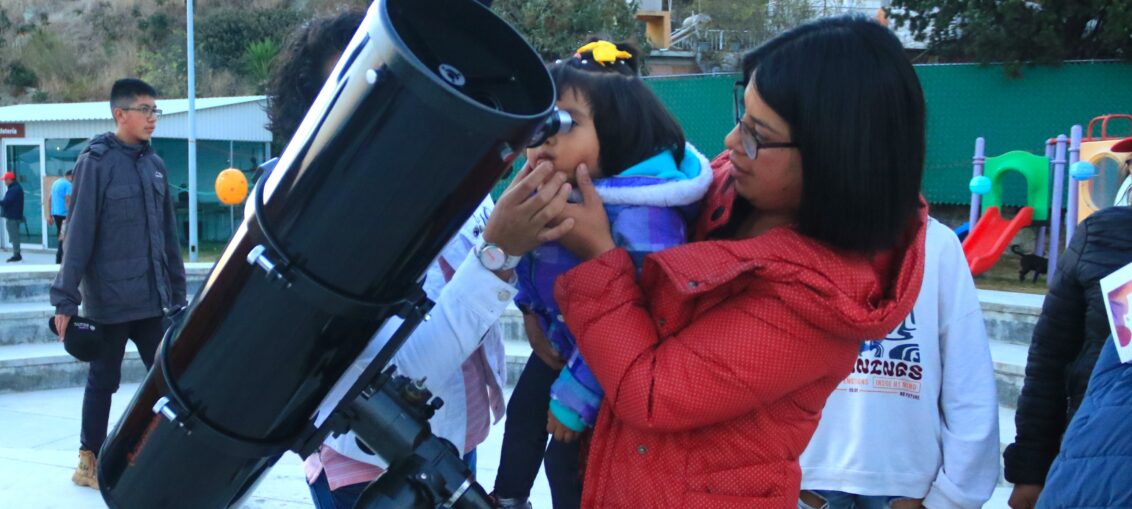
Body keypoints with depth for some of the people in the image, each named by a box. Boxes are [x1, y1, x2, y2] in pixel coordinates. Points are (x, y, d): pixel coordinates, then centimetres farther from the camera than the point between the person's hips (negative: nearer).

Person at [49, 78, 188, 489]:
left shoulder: (154, 164, 9)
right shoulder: (96, 162, -10)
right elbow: (79, 234, -13)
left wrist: (177, 291, 14)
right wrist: (66, 298, -15)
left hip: (151, 300, 6)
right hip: (109, 300, -5)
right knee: (104, 381, 7)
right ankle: (89, 463, 21)